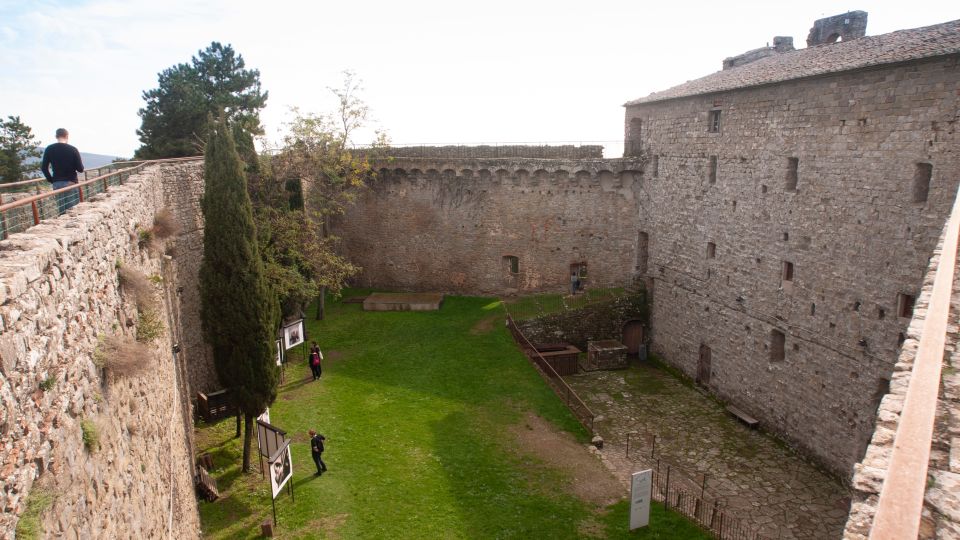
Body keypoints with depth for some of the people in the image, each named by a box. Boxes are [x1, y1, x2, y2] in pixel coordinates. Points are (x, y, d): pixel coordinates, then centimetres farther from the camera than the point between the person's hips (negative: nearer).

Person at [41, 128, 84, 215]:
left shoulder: (49, 149, 2)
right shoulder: (73, 149, -7)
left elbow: (44, 168, 0)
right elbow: (80, 169, -7)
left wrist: (51, 180, 11)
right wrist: (80, 162, 13)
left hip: (57, 183, 3)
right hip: (71, 183, -3)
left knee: (61, 209, 9)